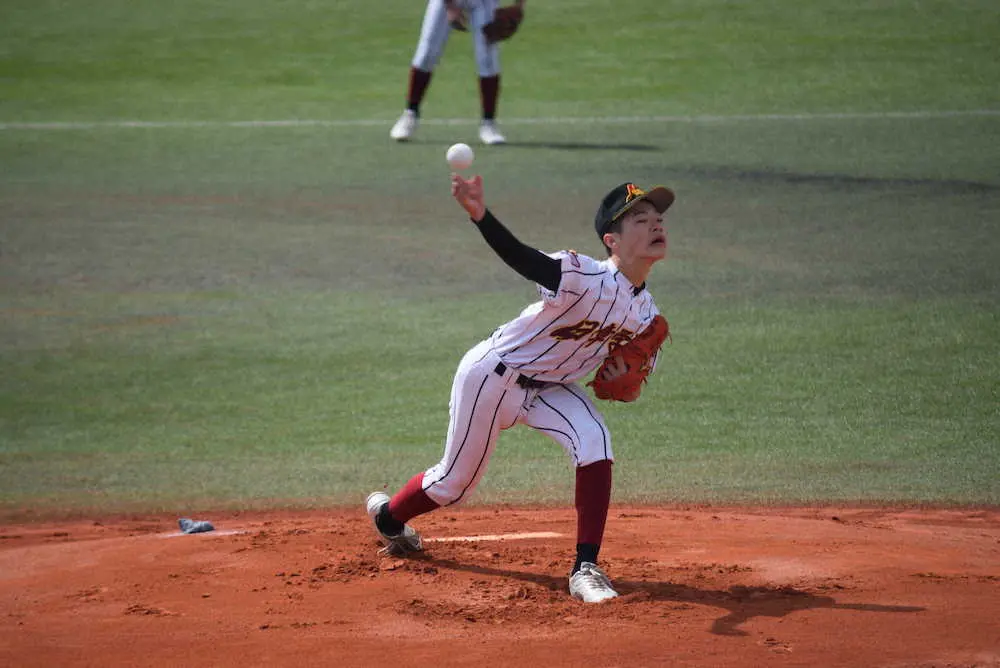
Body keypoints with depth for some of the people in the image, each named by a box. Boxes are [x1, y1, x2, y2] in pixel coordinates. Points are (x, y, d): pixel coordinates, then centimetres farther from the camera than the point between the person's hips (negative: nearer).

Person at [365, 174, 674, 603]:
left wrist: (623, 379, -14)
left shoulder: (645, 312, -7)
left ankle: (586, 567, -16)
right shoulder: (584, 278, -31)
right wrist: (479, 214, -65)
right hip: (493, 376, -6)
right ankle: (388, 516, 42)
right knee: (455, 482, 10)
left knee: (595, 444, -21)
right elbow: (521, 257, -46)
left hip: (548, 388, 6)